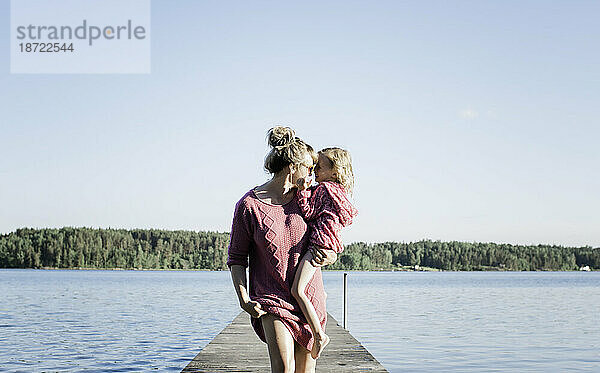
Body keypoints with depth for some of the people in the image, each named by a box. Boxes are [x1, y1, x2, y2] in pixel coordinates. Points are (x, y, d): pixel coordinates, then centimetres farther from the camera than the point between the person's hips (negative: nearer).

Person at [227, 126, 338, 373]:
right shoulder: (249, 205, -7)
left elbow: (332, 251, 17)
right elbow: (236, 258, -1)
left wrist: (328, 257, -6)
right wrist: (244, 299, -11)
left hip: (310, 298, 4)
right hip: (271, 300, -4)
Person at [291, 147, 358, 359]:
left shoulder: (323, 188, -8)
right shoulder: (341, 192, 20)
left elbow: (308, 213, -11)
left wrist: (303, 191, -11)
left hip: (320, 242, -11)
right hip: (322, 245, 11)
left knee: (297, 290, -18)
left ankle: (319, 336, -18)